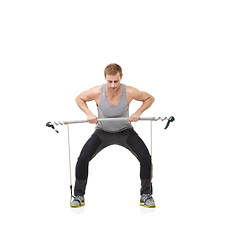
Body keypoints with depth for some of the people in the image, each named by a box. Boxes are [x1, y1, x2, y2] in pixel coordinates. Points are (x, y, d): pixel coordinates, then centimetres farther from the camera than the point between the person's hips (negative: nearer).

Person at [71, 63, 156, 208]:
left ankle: (146, 195, 3)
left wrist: (138, 113, -21)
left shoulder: (129, 92, -25)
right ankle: (79, 195, 5)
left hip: (125, 131, 0)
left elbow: (150, 98, -7)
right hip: (102, 132, 1)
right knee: (83, 159, -15)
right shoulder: (97, 92, -24)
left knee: (145, 158, -17)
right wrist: (89, 114, -18)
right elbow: (79, 98, -3)